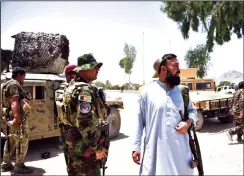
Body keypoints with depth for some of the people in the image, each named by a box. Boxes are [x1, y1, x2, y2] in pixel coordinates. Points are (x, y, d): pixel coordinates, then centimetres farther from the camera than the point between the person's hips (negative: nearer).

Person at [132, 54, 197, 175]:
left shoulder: (182, 91, 6)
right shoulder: (148, 91, -4)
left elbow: (192, 110, 19)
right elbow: (139, 121, -1)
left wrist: (188, 122, -4)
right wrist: (136, 147, -2)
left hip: (181, 150, 3)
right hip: (155, 151, -3)